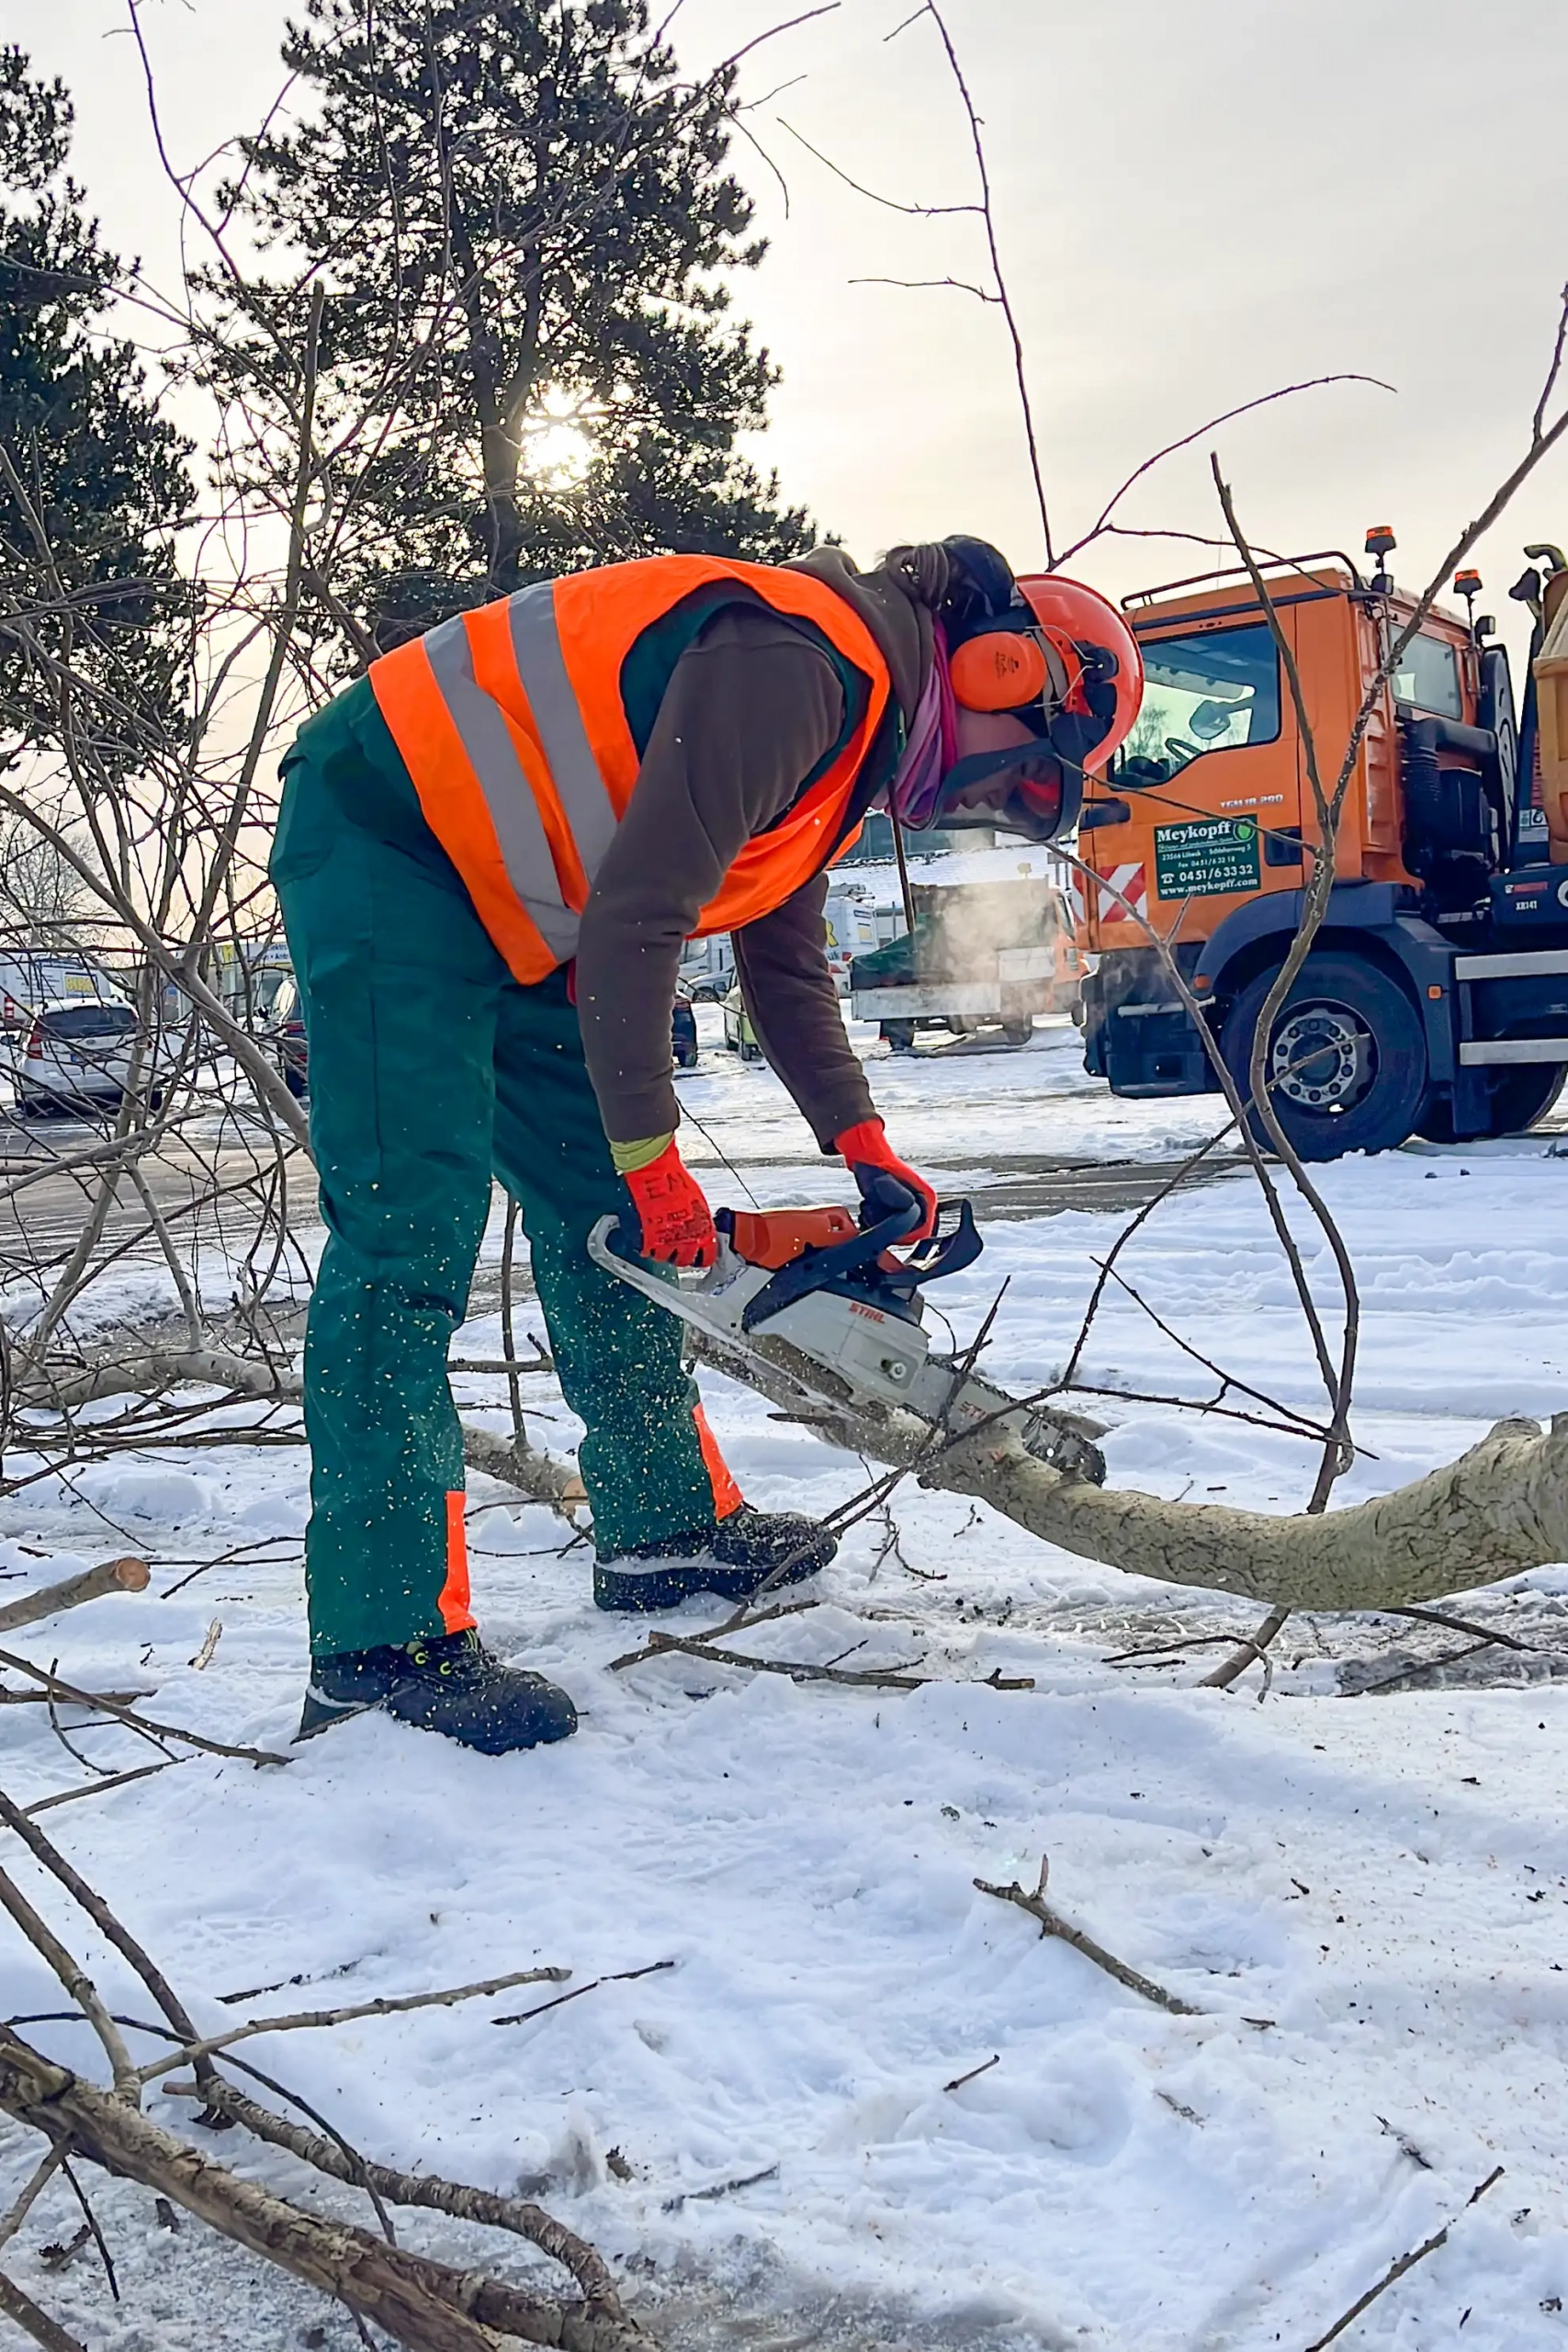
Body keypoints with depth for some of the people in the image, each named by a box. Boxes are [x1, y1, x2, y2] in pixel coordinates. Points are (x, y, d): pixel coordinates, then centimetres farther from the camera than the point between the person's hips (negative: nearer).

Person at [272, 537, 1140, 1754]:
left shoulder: (847, 734, 11)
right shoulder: (800, 663, -22)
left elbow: (786, 965, 18)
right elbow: (635, 919, -27)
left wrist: (865, 1146, 10)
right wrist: (652, 1156, -19)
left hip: (508, 899, 10)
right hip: (386, 839, -10)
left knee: (601, 1206, 10)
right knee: (413, 1229, -16)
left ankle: (665, 1524, 21)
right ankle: (383, 1645, -14)